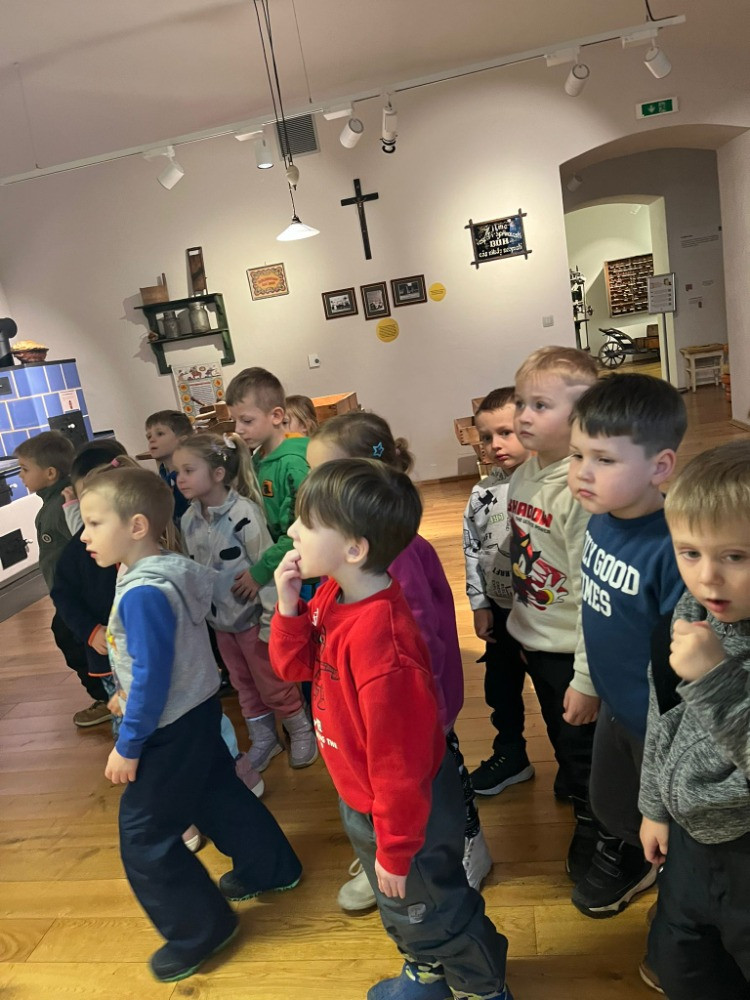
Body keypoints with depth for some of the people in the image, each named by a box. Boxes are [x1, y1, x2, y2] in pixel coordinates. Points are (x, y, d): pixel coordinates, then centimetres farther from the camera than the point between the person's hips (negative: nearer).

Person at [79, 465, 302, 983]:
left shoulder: (142, 593, -29)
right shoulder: (174, 569, -1)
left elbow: (151, 677, -27)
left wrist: (128, 744, -15)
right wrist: (128, 694, 21)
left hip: (173, 728, -9)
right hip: (199, 710, 9)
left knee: (143, 835, 6)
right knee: (218, 795, 26)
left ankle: (200, 929, 21)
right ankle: (271, 868, 43)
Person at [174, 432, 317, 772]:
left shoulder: (244, 513, -22)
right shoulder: (188, 519, -1)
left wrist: (271, 620, -20)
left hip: (251, 616, -6)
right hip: (218, 620, 7)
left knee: (273, 684, 8)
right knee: (244, 685, 20)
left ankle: (302, 731, 31)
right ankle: (263, 739, 38)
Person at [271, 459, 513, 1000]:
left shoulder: (380, 641, -39)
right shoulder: (330, 595, -11)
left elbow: (400, 762, -30)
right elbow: (293, 665, 0)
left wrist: (395, 851, -17)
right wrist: (289, 605, -17)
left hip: (409, 813, -9)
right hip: (359, 796, 9)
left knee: (427, 910, 20)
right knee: (398, 909, 32)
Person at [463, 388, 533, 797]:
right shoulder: (483, 494, -1)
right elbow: (472, 550, 6)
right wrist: (479, 604, 5)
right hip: (500, 609, 6)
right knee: (500, 686, 19)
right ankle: (510, 756, 42)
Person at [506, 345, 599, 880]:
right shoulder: (524, 475, -2)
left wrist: (587, 681, -22)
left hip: (572, 651, -7)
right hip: (532, 639, 7)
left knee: (584, 741, 15)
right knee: (560, 734, 28)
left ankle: (594, 824, 40)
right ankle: (575, 783, 55)